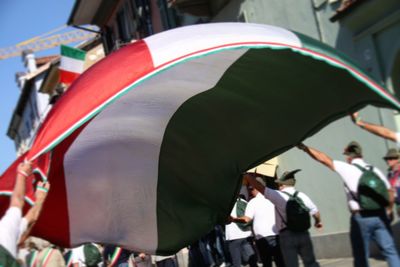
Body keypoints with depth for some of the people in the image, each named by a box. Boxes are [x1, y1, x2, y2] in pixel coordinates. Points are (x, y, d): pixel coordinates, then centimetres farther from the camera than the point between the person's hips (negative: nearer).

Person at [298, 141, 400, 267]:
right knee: (389, 251, 8)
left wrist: (305, 147, 6)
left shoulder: (347, 168, -4)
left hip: (361, 217, -4)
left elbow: (323, 159, -2)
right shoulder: (375, 170, 10)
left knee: (361, 257, 6)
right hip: (379, 215, 4)